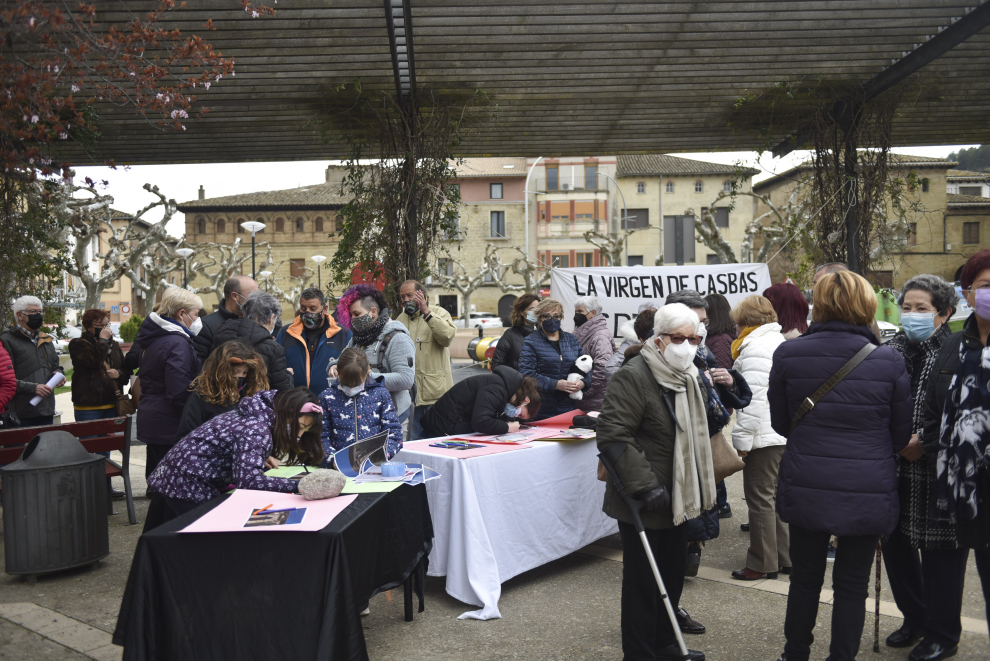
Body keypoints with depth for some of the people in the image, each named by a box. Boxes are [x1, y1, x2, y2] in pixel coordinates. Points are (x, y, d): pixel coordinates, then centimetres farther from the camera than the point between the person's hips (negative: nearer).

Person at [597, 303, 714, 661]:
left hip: (677, 497, 9)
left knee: (674, 572, 19)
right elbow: (613, 436, -26)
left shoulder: (690, 377, 11)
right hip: (642, 503, -9)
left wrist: (697, 490, 22)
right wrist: (646, 486, -28)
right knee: (643, 580, 2)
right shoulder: (634, 376, -20)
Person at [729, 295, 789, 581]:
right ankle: (785, 557, 24)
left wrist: (742, 439, -16)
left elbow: (753, 399, -21)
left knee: (760, 499, 0)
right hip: (785, 434, 10)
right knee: (776, 496, 17)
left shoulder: (755, 348, -15)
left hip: (764, 437, -10)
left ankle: (763, 564, 9)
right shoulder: (780, 343, 16)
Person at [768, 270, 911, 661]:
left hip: (805, 489, 1)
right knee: (852, 584, 13)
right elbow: (901, 435, 4)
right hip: (867, 493, -1)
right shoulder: (889, 361, -9)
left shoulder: (787, 354, -8)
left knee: (805, 577, 18)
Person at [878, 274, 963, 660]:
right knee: (895, 545, 14)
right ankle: (914, 618, 36)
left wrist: (924, 441, -17)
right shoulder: (892, 350, 8)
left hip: (938, 474, -5)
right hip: (895, 471, 6)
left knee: (940, 554, 6)